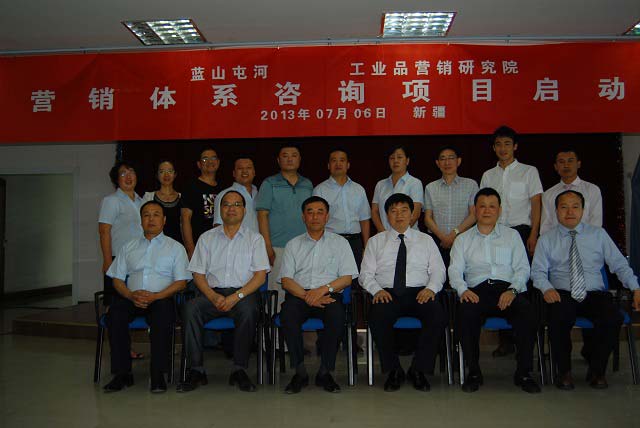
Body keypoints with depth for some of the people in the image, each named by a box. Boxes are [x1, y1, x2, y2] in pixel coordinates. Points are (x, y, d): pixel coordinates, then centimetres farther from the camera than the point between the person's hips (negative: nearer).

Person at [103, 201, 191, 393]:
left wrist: (155, 296, -13)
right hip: (131, 298, 3)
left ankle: (158, 374, -28)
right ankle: (122, 373, -21)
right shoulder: (128, 247, 23)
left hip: (161, 298, -3)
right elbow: (117, 279, 15)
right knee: (116, 311, -29)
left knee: (163, 312, -36)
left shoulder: (175, 247, 14)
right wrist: (131, 295, -7)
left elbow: (181, 282, 3)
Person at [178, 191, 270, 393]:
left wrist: (236, 296, -14)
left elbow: (260, 275, 1)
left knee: (249, 308, -35)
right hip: (212, 292, 2)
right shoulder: (207, 238, 17)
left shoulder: (255, 238, 11)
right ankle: (196, 370, -20)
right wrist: (214, 297, -9)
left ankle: (239, 370, -21)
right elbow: (198, 274, 10)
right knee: (190, 307, -28)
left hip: (243, 294, -2)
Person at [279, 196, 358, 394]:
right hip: (299, 295, 1)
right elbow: (286, 280, 6)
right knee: (288, 314, -32)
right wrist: (307, 296, -13)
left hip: (329, 295, -1)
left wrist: (324, 289, -14)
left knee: (337, 315, -34)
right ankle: (300, 372, -19)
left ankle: (324, 372, -19)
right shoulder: (293, 245, 17)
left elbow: (347, 278, 5)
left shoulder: (340, 243, 15)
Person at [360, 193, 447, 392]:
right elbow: (366, 274, 11)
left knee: (438, 316, -31)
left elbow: (438, 271, 13)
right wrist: (377, 290, -10)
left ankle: (418, 369, -12)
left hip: (419, 293, 1)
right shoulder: (376, 241, 18)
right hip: (388, 293, 0)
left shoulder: (426, 240, 20)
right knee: (377, 318, -33)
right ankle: (393, 370, -13)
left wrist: (430, 288, -8)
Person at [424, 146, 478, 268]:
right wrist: (443, 237, -8)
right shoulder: (430, 188, 13)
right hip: (437, 241, 1)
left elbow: (473, 215, 1)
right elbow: (428, 218, 7)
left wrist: (455, 233, -10)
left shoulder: (471, 185, 9)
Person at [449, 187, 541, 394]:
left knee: (528, 316, -31)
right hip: (477, 290, 0)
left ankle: (523, 373, -13)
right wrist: (463, 290, -12)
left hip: (508, 289, 1)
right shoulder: (463, 240, 21)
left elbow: (523, 268, 10)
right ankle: (474, 372, -16)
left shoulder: (512, 235, 21)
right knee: (465, 315, -33)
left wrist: (512, 290, -10)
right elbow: (454, 270, 10)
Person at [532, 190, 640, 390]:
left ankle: (596, 370, -4)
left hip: (595, 295, 2)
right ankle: (564, 371, -7)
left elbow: (619, 264, 10)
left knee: (613, 319, -30)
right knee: (559, 319, -34)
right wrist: (547, 288, -17)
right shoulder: (546, 240, 11)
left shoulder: (598, 234, 14)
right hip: (562, 295, -1)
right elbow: (538, 271, 4)